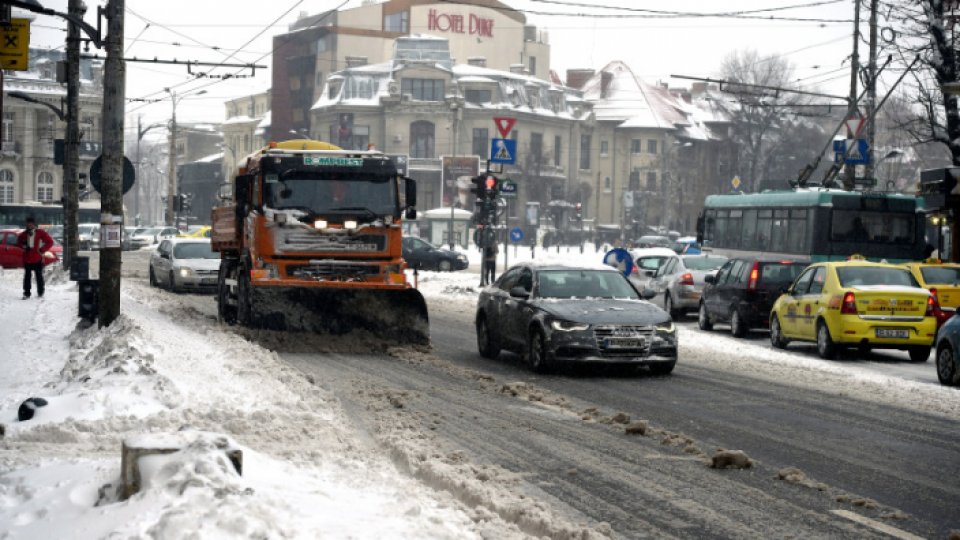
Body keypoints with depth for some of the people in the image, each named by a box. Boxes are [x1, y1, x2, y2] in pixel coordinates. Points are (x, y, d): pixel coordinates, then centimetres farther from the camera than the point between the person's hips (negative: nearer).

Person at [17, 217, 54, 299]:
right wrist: (23, 246, 1)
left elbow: (50, 242, -3)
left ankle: (40, 293, 13)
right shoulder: (24, 234, 5)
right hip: (27, 259, 3)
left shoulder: (40, 233, -5)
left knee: (39, 276, 4)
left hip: (37, 259, -3)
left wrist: (42, 250, -8)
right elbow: (19, 242, 21)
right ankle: (26, 293, 9)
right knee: (27, 276, 5)